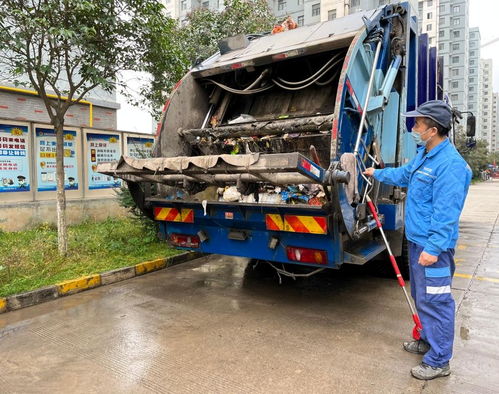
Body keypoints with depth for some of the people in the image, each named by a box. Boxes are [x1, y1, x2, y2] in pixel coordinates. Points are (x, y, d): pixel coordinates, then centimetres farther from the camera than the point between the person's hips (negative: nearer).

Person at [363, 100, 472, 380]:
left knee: (434, 301, 0)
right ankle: (428, 341, 40)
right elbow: (403, 174, 30)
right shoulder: (425, 155, 10)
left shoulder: (450, 164, -22)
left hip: (433, 245, -10)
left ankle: (439, 361, 15)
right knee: (422, 296, 22)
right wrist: (377, 173, 42)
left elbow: (446, 213, -25)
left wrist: (433, 247, -26)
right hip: (417, 239, 10)